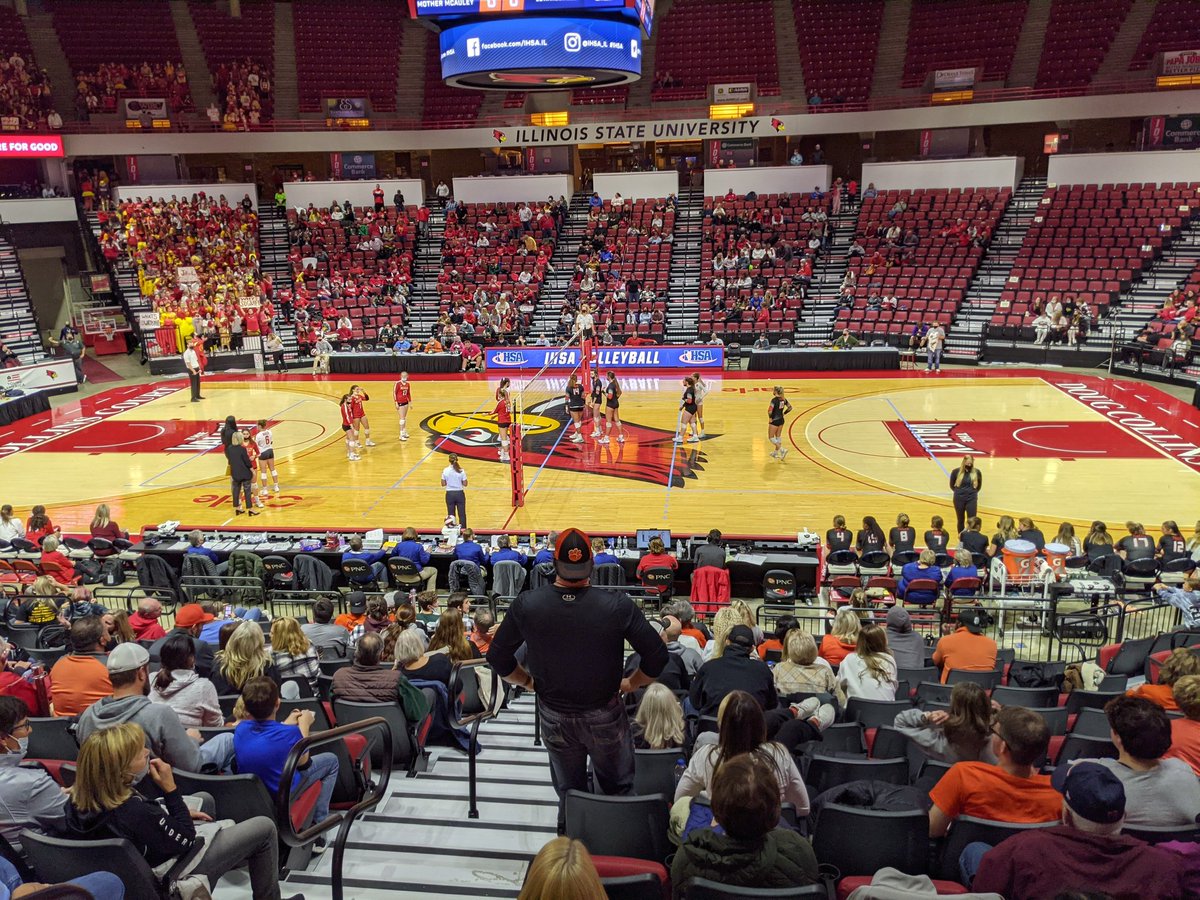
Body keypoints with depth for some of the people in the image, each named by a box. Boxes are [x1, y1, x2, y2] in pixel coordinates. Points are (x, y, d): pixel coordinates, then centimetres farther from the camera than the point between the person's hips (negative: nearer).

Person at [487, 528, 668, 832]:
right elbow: (657, 656, -17)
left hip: (555, 716, 2)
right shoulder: (617, 605, -23)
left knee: (569, 794, 22)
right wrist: (631, 684, 2)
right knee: (618, 792, 22)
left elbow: (497, 657, -5)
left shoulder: (527, 605, -18)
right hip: (605, 716, -1)